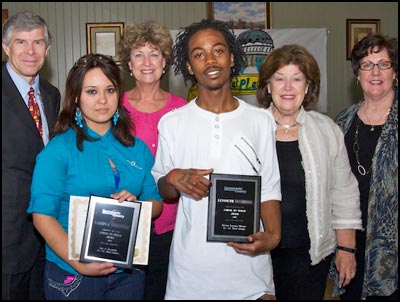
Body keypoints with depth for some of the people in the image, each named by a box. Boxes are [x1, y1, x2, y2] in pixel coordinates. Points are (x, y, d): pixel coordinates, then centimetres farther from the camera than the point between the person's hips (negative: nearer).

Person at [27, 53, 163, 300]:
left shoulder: (137, 148, 5)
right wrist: (80, 264, -23)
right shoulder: (58, 150, -9)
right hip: (73, 276, -4)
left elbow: (156, 203, 8)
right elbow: (43, 215, -14)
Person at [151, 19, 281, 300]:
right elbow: (162, 191, 6)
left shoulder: (261, 120, 3)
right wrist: (173, 180, -15)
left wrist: (273, 235, -12)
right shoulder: (171, 123, 2)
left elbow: (269, 188, 3)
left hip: (248, 258, 0)